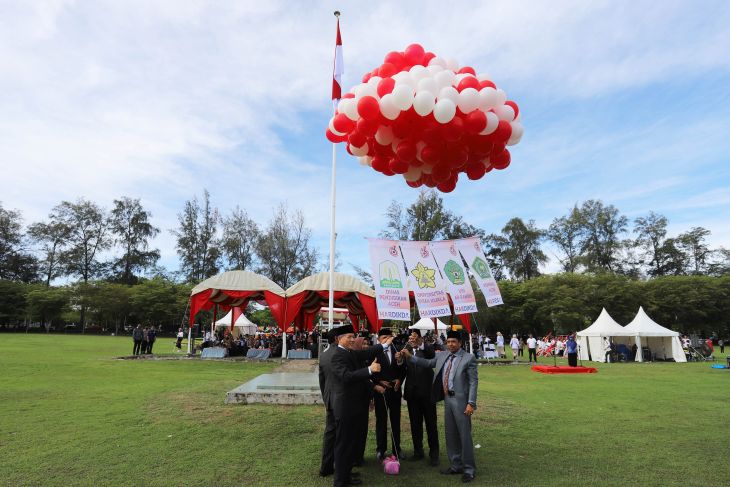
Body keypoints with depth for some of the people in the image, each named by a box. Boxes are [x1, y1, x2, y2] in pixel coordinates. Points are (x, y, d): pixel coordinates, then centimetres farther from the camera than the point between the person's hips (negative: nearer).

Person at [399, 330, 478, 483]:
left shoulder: (468, 358, -9)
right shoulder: (442, 355, 7)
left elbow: (473, 382, -11)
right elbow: (428, 363, 16)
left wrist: (471, 403, -16)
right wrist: (410, 356, 7)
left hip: (461, 400, -6)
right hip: (447, 399, 6)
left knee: (464, 435, 1)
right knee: (451, 435, 15)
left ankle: (469, 469, 17)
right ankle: (456, 465, 30)